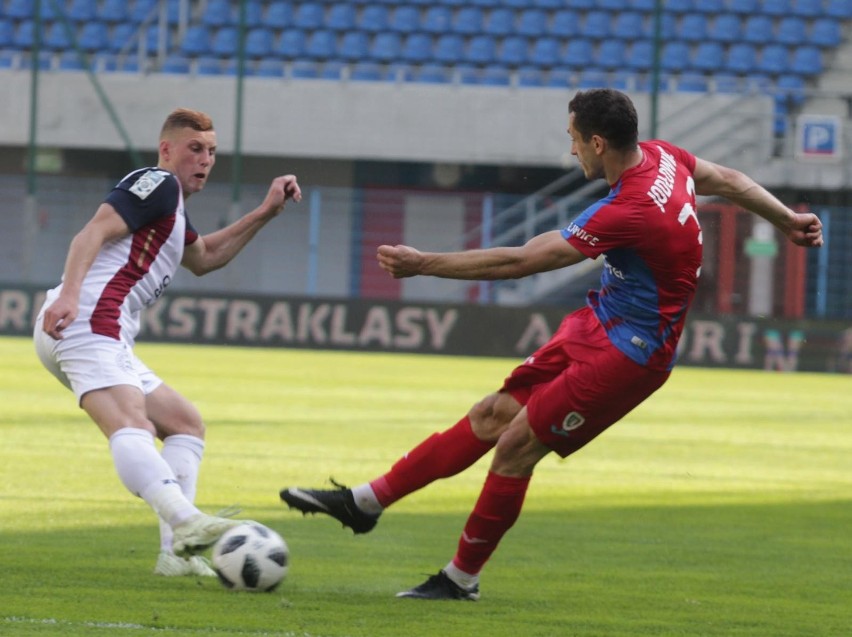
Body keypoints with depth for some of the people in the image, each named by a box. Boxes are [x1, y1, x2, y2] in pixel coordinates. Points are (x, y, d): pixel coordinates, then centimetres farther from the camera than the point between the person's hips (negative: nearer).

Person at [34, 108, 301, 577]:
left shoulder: (169, 204, 30)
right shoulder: (158, 183, -1)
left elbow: (203, 257, 45)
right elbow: (93, 234, -15)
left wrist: (264, 213, 37)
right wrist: (68, 294, -30)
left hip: (105, 343, 11)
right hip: (89, 323, -11)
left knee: (185, 424, 14)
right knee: (130, 426, -32)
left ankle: (175, 552, -2)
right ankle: (186, 522, -56)